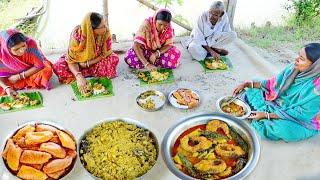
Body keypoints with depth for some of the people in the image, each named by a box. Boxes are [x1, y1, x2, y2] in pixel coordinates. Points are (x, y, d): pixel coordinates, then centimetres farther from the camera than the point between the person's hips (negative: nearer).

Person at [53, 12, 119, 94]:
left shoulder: (106, 32, -28)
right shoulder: (77, 34, -31)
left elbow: (105, 54, -16)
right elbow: (71, 60, -26)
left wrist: (87, 64, -24)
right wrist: (79, 76, -44)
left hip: (97, 60, 1)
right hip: (79, 60, -1)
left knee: (114, 59, -28)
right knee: (58, 67, -25)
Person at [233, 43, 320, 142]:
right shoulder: (294, 68, -12)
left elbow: (301, 114, -26)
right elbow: (273, 83, 1)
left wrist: (266, 115, -27)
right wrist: (247, 84, -9)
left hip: (302, 122, -6)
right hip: (281, 107, 6)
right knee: (251, 92, 4)